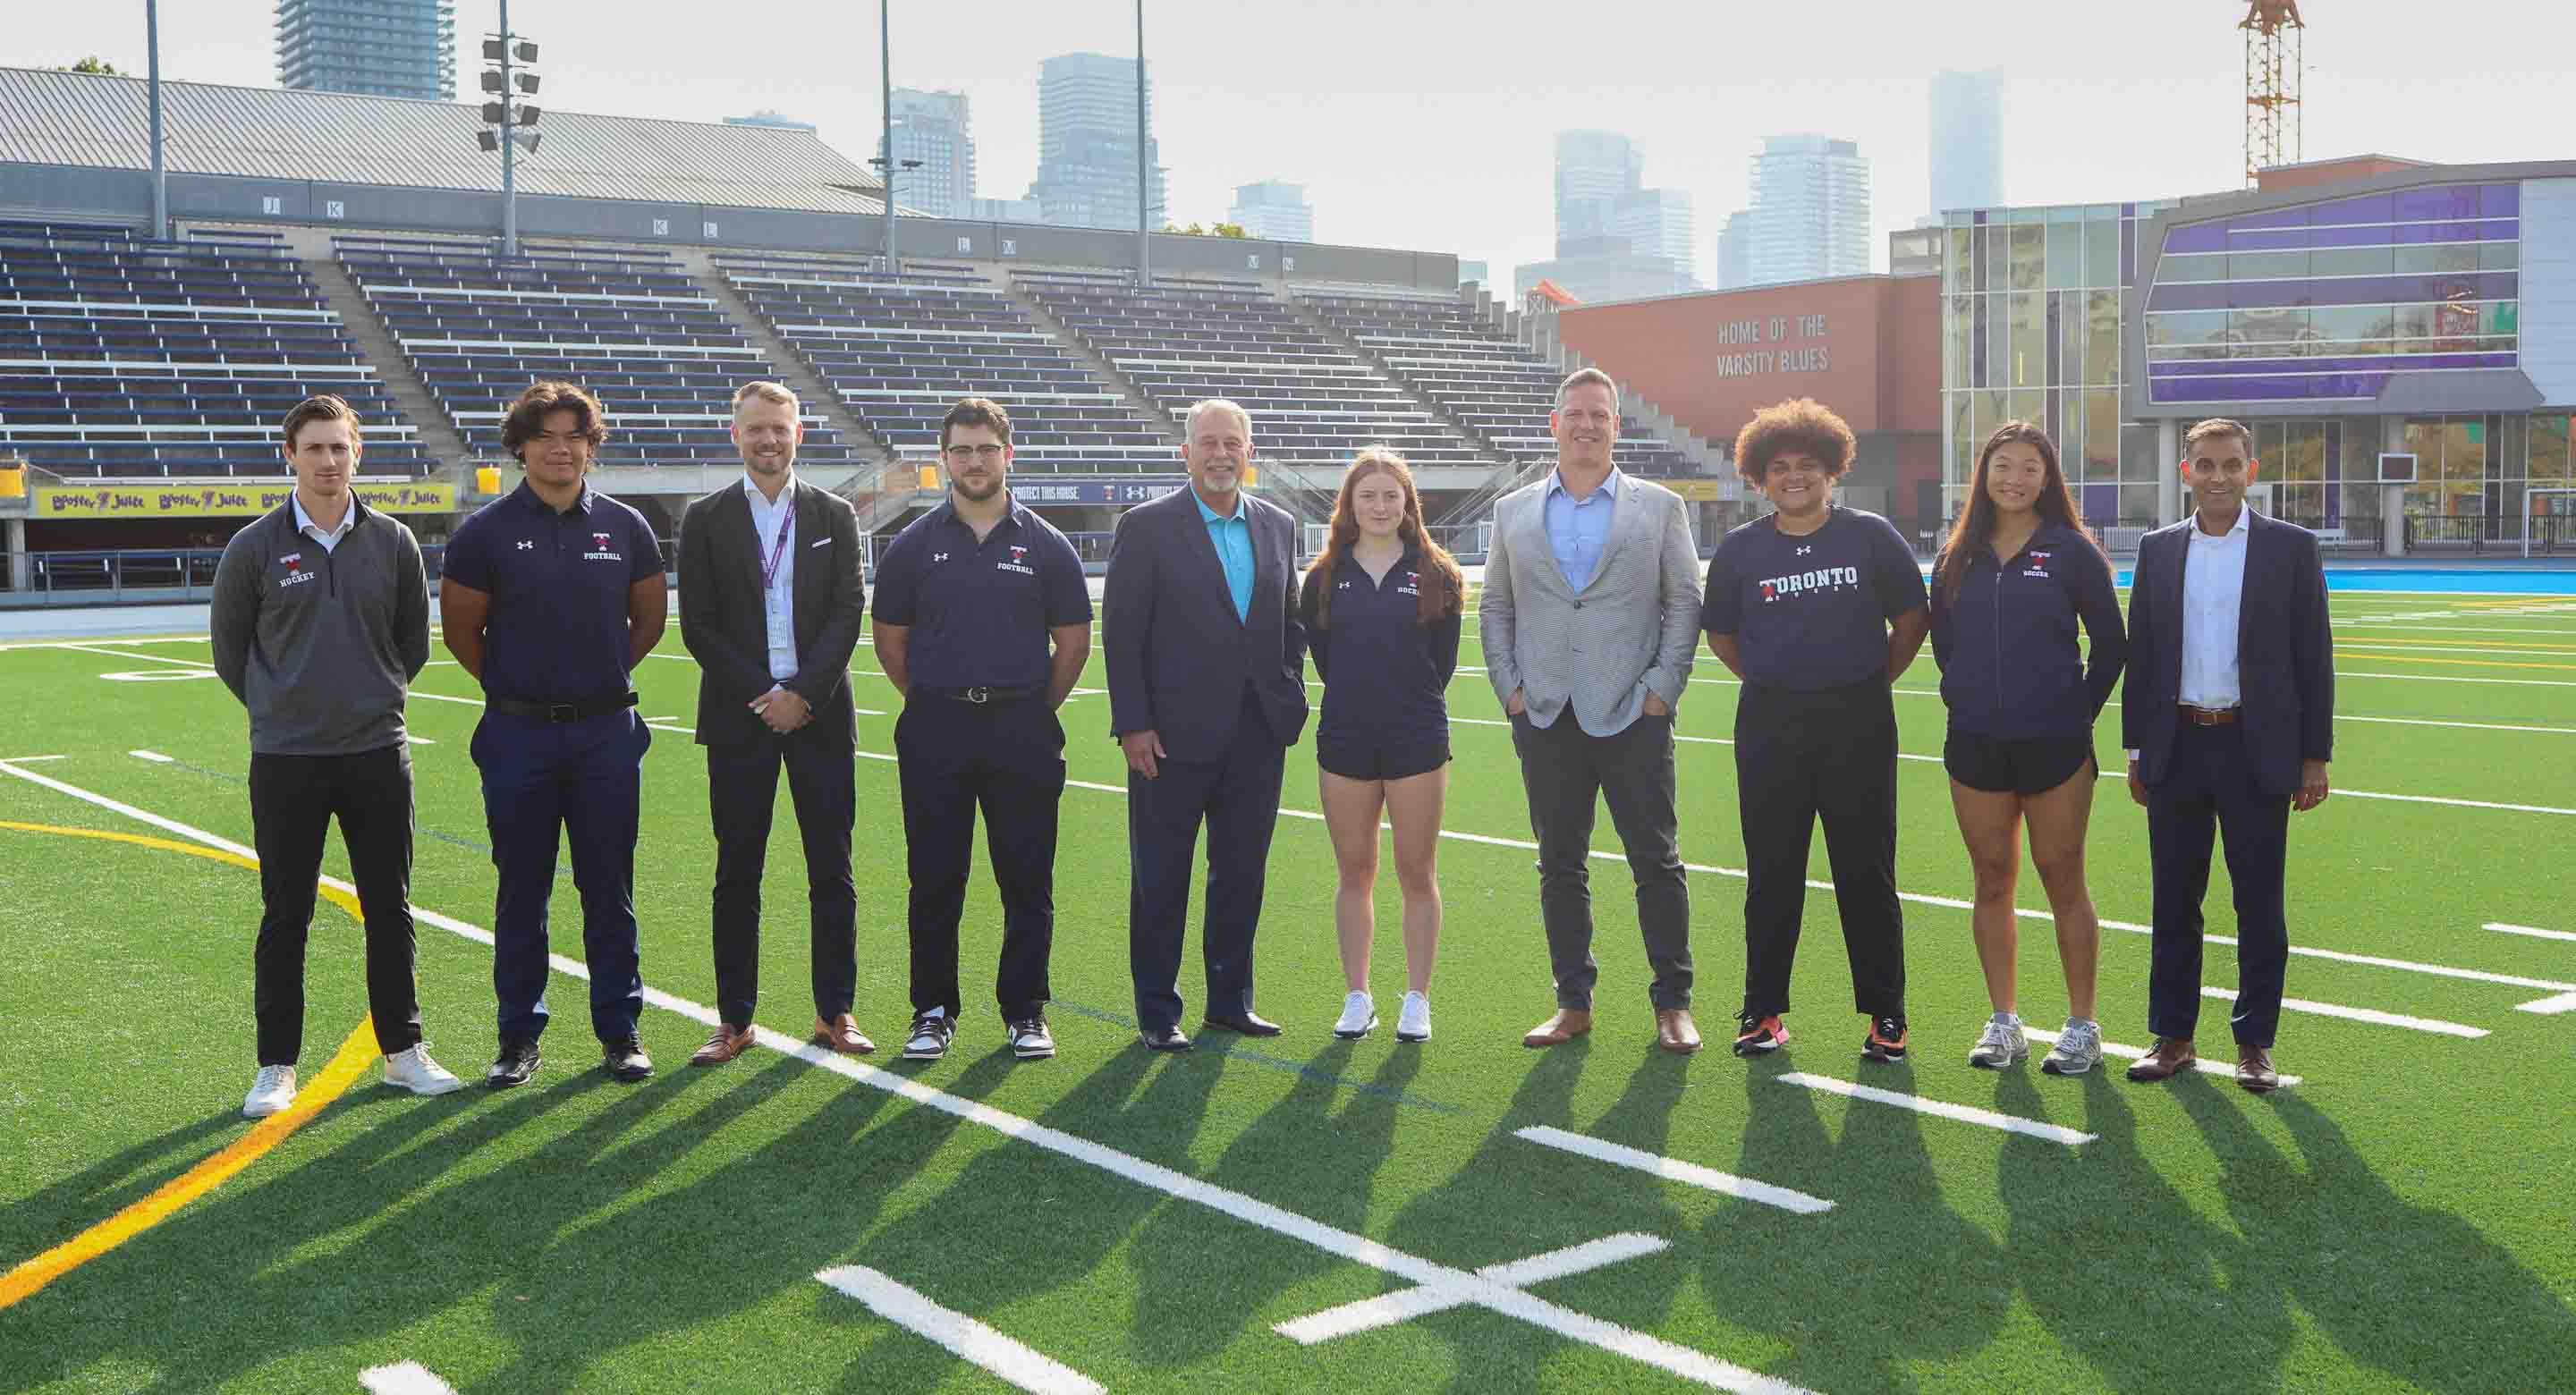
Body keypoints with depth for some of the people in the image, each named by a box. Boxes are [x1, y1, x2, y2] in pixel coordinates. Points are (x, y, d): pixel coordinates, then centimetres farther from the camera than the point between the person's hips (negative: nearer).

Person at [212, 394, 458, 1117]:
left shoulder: (393, 542, 3)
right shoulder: (254, 548, -2)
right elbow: (230, 648, 8)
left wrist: (375, 699, 11)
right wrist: (284, 707, 9)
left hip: (378, 756, 2)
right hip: (286, 760, -2)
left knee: (390, 910, 9)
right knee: (285, 917, 5)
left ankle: (403, 1051, 19)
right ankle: (276, 1067, 14)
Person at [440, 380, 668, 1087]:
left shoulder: (624, 527, 3)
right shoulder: (486, 532, -2)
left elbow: (650, 618, 16)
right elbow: (461, 630, 7)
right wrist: (515, 686, 9)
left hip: (606, 732, 1)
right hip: (519, 736, -1)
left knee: (610, 891, 6)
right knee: (521, 894, 5)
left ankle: (619, 1033, 16)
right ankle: (519, 1038, 15)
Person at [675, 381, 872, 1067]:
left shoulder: (834, 516, 7)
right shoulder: (706, 520, 4)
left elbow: (847, 616, 0)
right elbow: (698, 626, -1)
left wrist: (802, 695, -11)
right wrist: (760, 696, -9)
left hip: (820, 714, 1)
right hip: (739, 718, -1)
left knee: (832, 873, 4)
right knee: (737, 875, 3)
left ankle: (834, 1011, 14)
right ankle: (735, 1020, 11)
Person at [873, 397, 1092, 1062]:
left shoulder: (1046, 546, 4)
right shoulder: (913, 546, 5)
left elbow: (1073, 643, 9)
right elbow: (890, 641, 11)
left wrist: (1033, 712, 7)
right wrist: (935, 707, 7)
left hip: (1023, 730, 0)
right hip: (934, 732, 0)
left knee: (1027, 881, 3)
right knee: (934, 880, 4)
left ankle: (1026, 1012, 14)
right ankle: (934, 1011, 15)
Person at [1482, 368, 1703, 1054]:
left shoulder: (1660, 507, 6)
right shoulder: (1513, 512, 11)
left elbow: (1685, 603, 4)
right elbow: (1494, 609, 14)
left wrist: (1661, 688, -5)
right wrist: (1511, 689, 3)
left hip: (1633, 714, -2)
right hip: (1547, 717, 2)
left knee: (1657, 862, 0)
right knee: (1560, 866, 7)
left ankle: (1672, 1004, 10)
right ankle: (1573, 1003, 16)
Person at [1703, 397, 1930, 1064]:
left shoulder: (1870, 536, 1)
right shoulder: (1739, 550, 5)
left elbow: (1912, 619, 8)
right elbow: (1720, 633, 16)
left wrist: (1873, 680, 5)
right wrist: (1775, 682, 9)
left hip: (1857, 721, -1)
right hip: (1770, 726, 1)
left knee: (1866, 871, 2)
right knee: (1771, 872, 5)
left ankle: (1886, 1016, 11)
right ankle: (1764, 1011, 15)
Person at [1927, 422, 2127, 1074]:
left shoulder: (2071, 550, -3)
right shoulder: (1958, 556, 7)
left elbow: (2111, 642, 1)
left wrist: (2078, 713, -1)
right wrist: (1969, 696, 10)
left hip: (2054, 748, -3)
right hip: (1975, 748, 4)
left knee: (2063, 882, 2)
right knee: (1992, 882, 8)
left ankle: (2082, 1027, 11)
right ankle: (2003, 1024, 17)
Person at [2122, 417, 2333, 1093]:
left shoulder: (2292, 547, 0)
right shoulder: (2157, 549, 7)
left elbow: (2313, 656, 0)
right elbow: (2140, 653, 10)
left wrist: (2315, 757, -4)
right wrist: (2136, 749, 7)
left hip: (2257, 751, -2)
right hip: (2178, 750, 2)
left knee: (2260, 904, 5)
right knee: (2173, 901, 8)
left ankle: (2254, 1042, 16)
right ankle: (2172, 1037, 18)